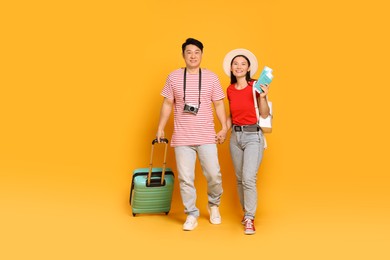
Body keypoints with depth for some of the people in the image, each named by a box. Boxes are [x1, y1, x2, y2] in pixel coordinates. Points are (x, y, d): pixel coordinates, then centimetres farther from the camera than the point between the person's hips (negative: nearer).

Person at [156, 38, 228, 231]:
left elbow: (219, 104, 7)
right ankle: (192, 214, 18)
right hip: (182, 137, 0)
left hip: (207, 136, 0)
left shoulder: (211, 77, 4)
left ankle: (214, 205, 29)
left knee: (214, 175, 0)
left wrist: (224, 128, 0)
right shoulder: (174, 77, 3)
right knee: (185, 178, 2)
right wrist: (160, 128, 7)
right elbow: (167, 104, 8)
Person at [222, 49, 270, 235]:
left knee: (249, 178, -14)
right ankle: (247, 213, 29)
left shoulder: (256, 86, -6)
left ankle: (249, 219, 0)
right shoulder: (230, 90, 8)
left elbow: (264, 114, -7)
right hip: (235, 136, 5)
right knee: (239, 178, 11)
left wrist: (263, 97, -22)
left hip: (253, 136, -5)